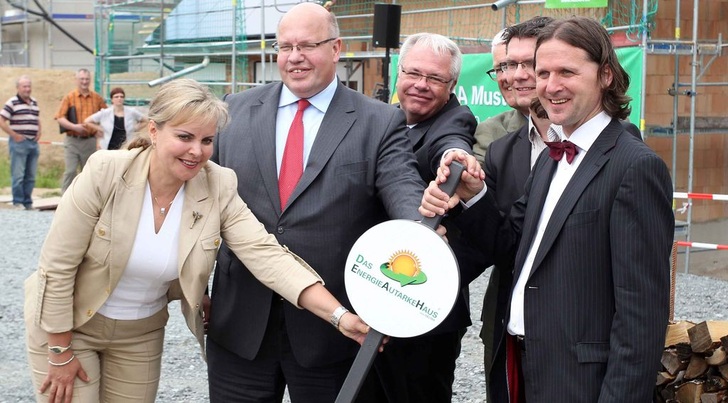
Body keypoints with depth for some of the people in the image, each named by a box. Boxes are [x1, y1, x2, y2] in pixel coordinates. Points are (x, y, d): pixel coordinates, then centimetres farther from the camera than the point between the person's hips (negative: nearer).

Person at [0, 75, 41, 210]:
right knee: (18, 175, -5)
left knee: (31, 176, 9)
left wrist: (39, 133, 11)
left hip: (33, 143, 6)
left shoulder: (35, 103, 14)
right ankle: (18, 202, 2)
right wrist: (14, 135, -12)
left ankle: (28, 202, 16)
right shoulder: (12, 103, -6)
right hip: (19, 143, -6)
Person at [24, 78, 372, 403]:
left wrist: (340, 316, -36)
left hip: (141, 333, 3)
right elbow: (57, 267, -18)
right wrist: (60, 355, -13)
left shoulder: (219, 188, -15)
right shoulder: (106, 173, -23)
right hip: (66, 324, -3)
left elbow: (266, 255, -24)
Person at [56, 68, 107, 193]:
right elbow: (60, 118, -4)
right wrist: (74, 126, -18)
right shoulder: (69, 97, 1)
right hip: (72, 141, -2)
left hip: (90, 141, 2)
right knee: (70, 171, -7)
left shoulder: (97, 98, 7)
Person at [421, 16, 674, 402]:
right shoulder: (550, 160, 12)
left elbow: (642, 310, -19)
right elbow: (510, 245, 12)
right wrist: (472, 195, -4)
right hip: (523, 370, 8)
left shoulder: (637, 166, -15)